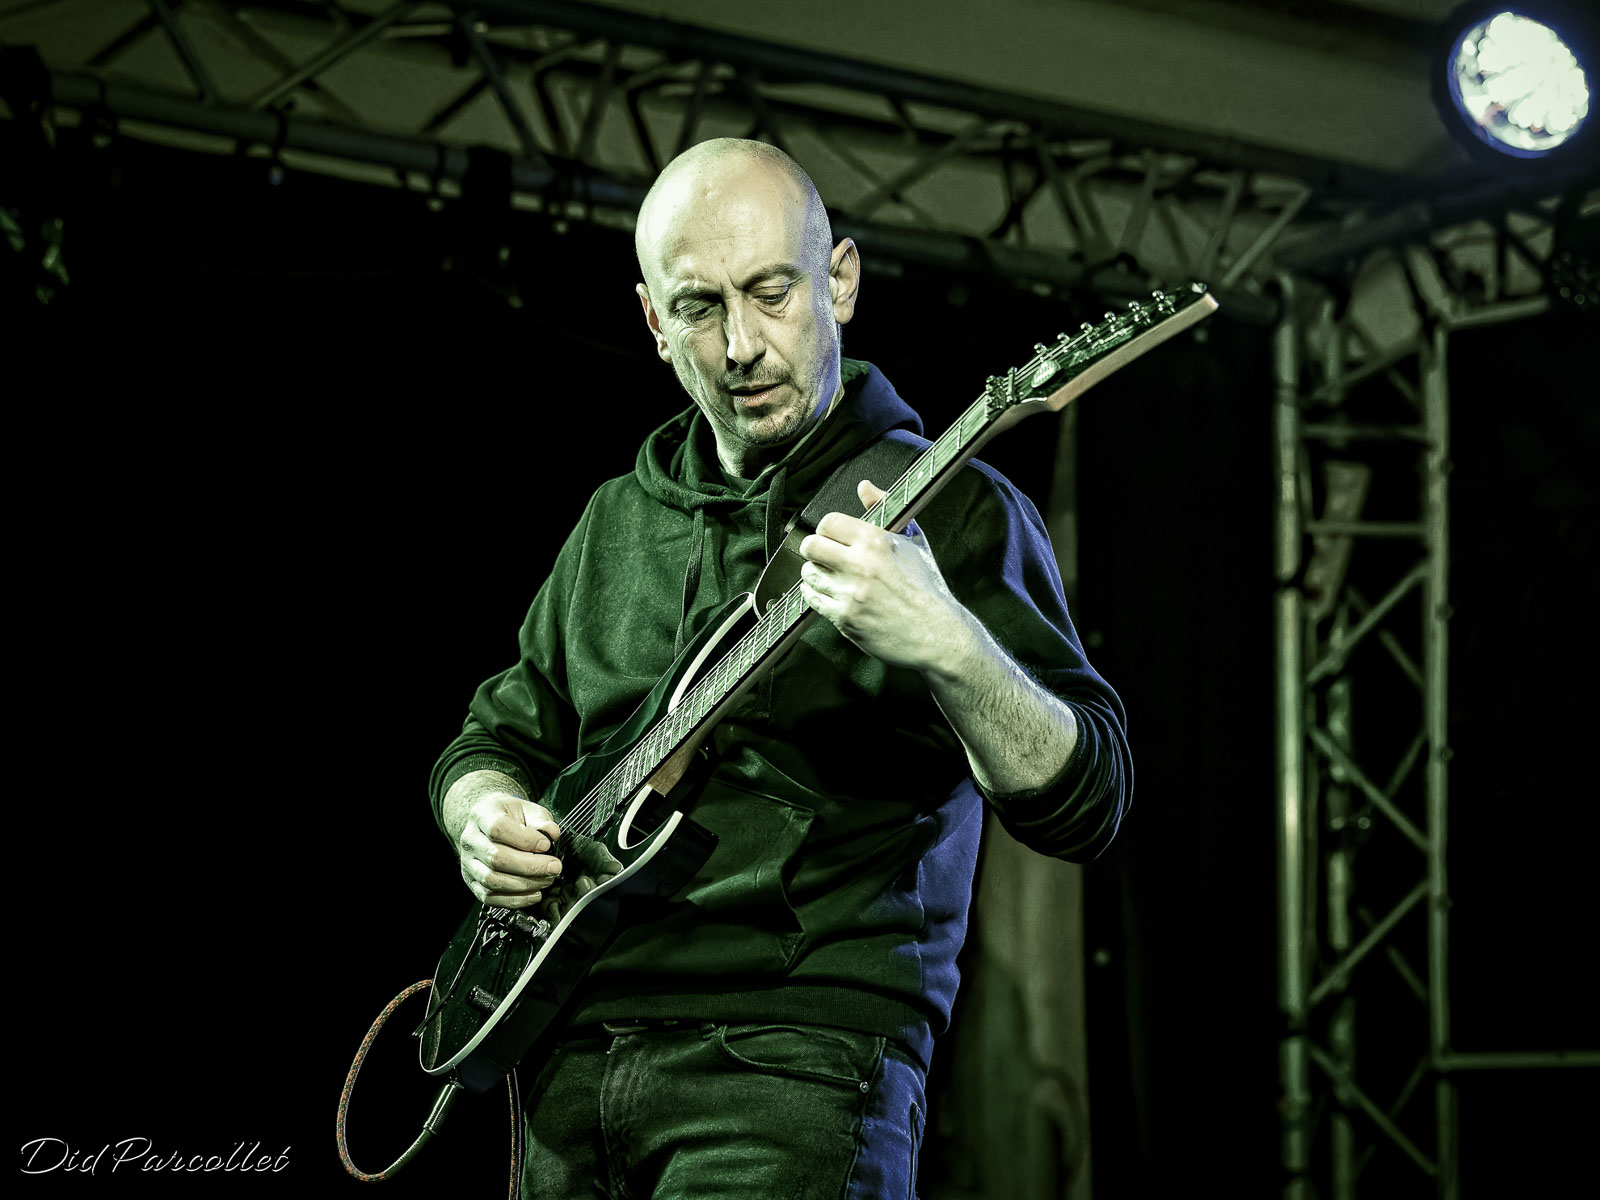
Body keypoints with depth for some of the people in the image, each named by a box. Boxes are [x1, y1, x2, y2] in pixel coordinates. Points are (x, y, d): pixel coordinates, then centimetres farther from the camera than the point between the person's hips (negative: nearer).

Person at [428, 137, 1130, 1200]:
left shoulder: (949, 509, -3)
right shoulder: (618, 523, 16)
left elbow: (1086, 803, -14)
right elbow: (497, 737, 26)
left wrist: (945, 644, -32)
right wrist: (486, 816, 3)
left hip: (800, 1062, -6)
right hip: (571, 1062, 6)